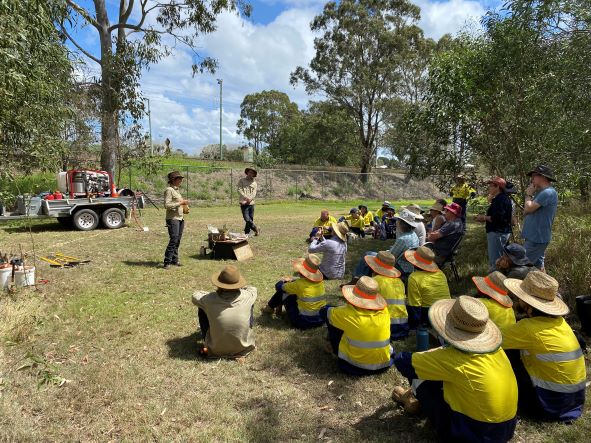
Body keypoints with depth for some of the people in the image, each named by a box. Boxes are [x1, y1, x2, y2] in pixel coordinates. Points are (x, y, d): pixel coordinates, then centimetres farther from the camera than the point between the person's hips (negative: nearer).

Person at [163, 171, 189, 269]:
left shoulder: (176, 190, 18)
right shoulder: (169, 190, -8)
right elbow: (167, 205, -17)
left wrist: (184, 205, 11)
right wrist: (180, 203, -17)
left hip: (180, 218, 9)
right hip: (173, 218, -9)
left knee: (177, 241, 10)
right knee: (173, 240, -14)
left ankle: (174, 260, 16)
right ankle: (167, 262, -10)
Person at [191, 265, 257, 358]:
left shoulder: (210, 299, -20)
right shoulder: (246, 297, -18)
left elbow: (195, 296, 3)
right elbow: (253, 289, 8)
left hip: (216, 350, -1)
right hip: (244, 347, 1)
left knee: (202, 308, 11)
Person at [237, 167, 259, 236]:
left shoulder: (254, 182, 14)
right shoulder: (241, 180, 6)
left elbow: (254, 192, 3)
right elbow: (239, 190, -5)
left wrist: (250, 199, -17)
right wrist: (246, 198, -19)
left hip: (251, 203, 3)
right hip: (243, 203, -3)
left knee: (251, 219, 4)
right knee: (247, 219, -13)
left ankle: (247, 233, 15)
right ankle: (256, 229, 2)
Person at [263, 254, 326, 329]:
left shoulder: (299, 284, -21)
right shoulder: (320, 281, -5)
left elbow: (279, 286, -3)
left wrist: (282, 281, 18)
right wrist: (291, 280, 23)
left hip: (303, 322, -6)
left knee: (282, 291, 5)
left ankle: (270, 308, 30)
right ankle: (279, 307, 37)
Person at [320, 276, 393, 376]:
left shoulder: (348, 314, -22)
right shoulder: (384, 312, -12)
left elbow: (324, 311, -3)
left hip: (354, 366, -4)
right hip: (383, 365, 4)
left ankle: (335, 351, 27)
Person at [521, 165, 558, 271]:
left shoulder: (548, 192, -17)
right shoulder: (542, 193, 15)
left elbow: (529, 208, -20)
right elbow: (525, 212, 14)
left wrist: (528, 195, -7)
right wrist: (531, 195, 4)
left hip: (536, 238, -10)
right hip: (536, 237, 10)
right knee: (538, 265, 15)